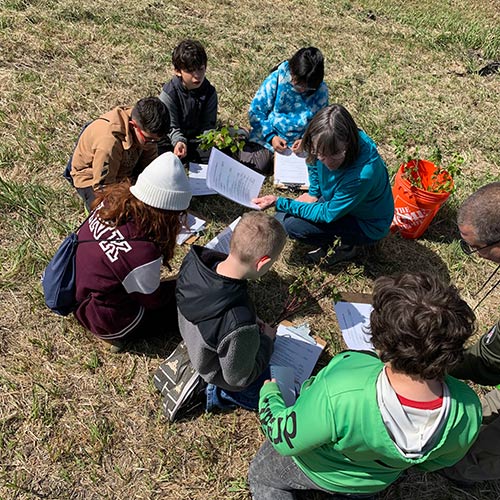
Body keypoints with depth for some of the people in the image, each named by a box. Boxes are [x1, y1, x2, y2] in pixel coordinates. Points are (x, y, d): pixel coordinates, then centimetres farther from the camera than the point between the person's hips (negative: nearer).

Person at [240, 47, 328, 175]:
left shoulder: (321, 90, -5)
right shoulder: (276, 79, -11)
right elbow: (255, 111, -6)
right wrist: (270, 137, -18)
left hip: (297, 146, 2)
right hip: (266, 139, -1)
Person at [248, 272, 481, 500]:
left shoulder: (337, 395, -49)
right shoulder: (468, 411, -34)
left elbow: (284, 441, -27)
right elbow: (434, 462, -9)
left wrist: (269, 393, -7)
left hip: (313, 468, -3)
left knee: (260, 476, 30)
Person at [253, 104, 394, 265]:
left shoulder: (362, 175, -40)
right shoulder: (323, 146, -21)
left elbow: (327, 214, -27)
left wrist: (279, 202, -26)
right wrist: (314, 192, 0)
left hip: (367, 226, -7)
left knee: (289, 223, -21)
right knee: (282, 215, -3)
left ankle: (345, 247, 1)